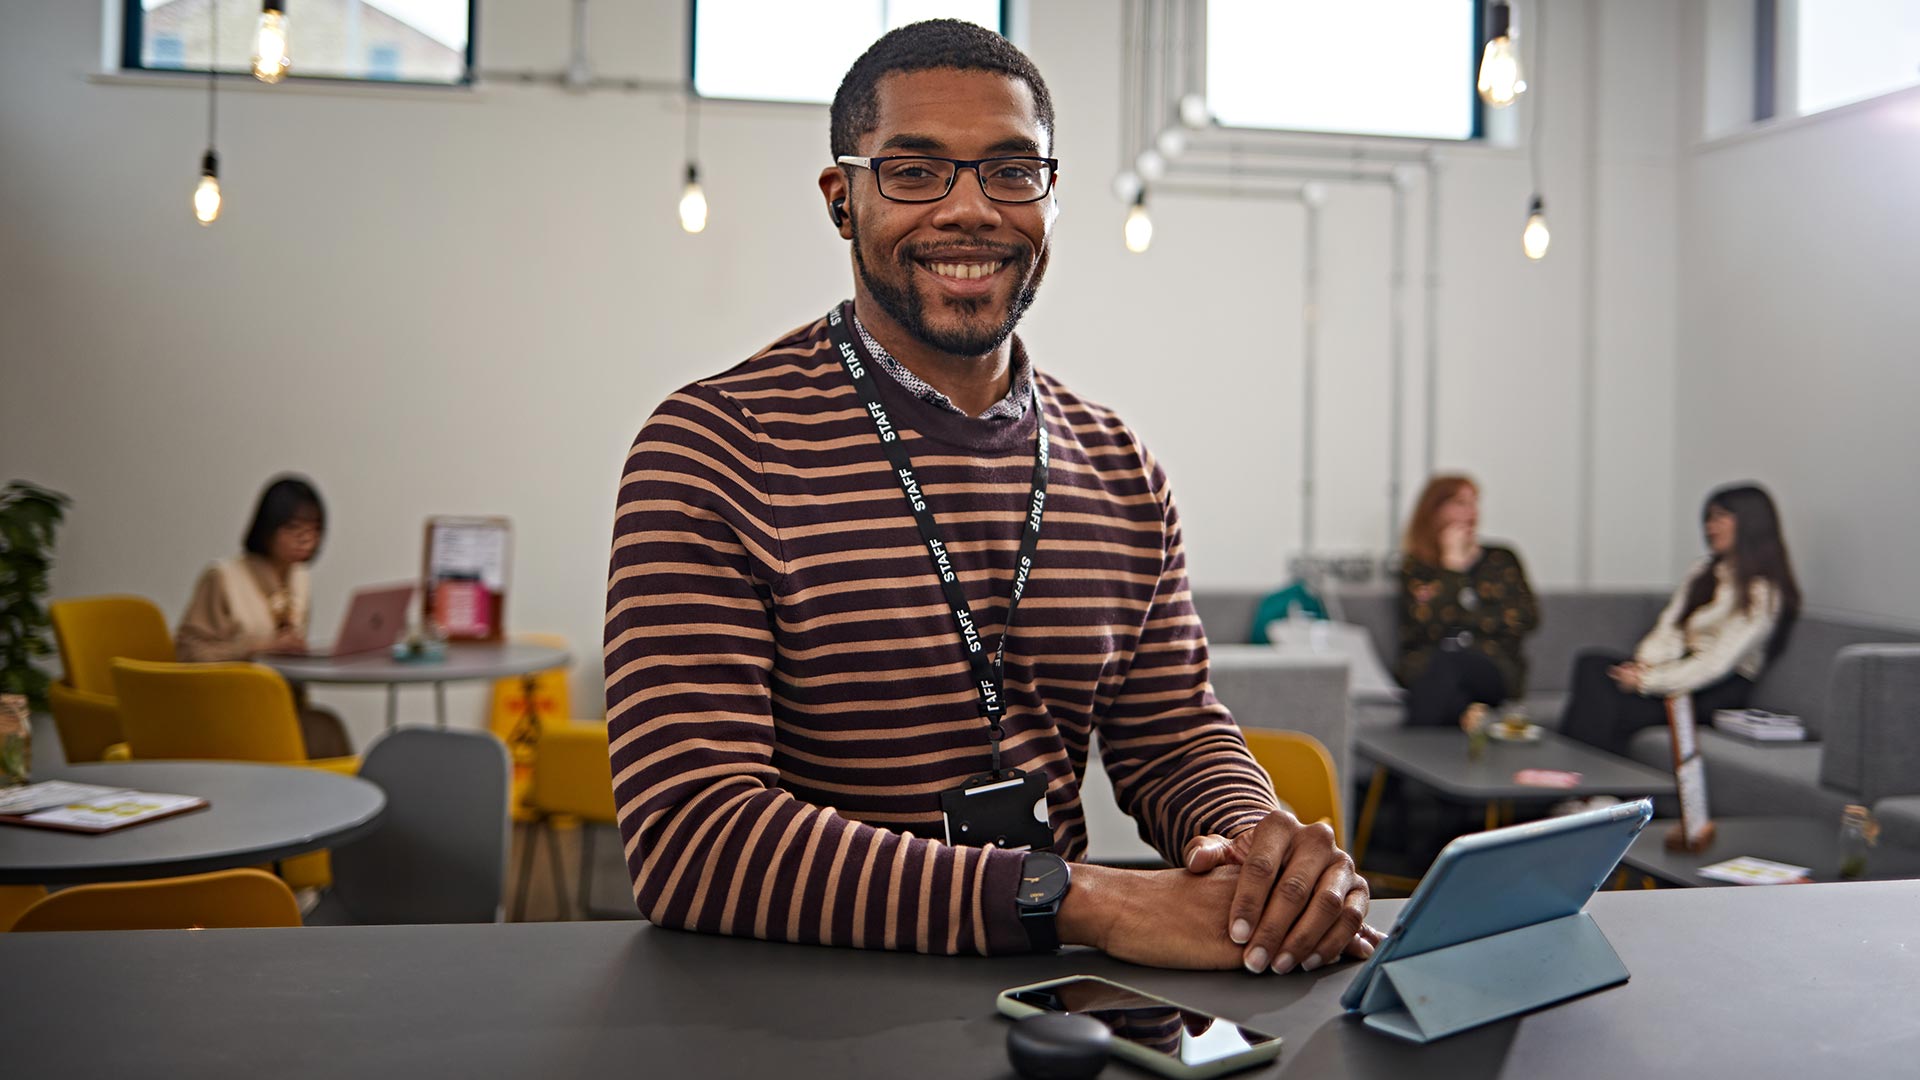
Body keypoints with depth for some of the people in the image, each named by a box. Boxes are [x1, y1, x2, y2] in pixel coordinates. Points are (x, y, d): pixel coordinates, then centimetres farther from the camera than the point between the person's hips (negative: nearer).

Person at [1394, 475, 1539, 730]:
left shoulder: (1501, 559, 20)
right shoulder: (1415, 566, 13)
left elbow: (1526, 618, 5)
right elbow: (1423, 628, -5)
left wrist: (1461, 618, -2)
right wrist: (1452, 565, -1)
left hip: (1494, 670, 0)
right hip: (1426, 667, 0)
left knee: (1444, 663, -36)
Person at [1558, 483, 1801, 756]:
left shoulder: (1763, 592, -8)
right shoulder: (1704, 571, 18)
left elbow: (1717, 663, -16)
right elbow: (1669, 626, 10)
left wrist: (1648, 681, -19)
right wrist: (1644, 665, -11)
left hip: (1717, 693, -7)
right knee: (1591, 662, -21)